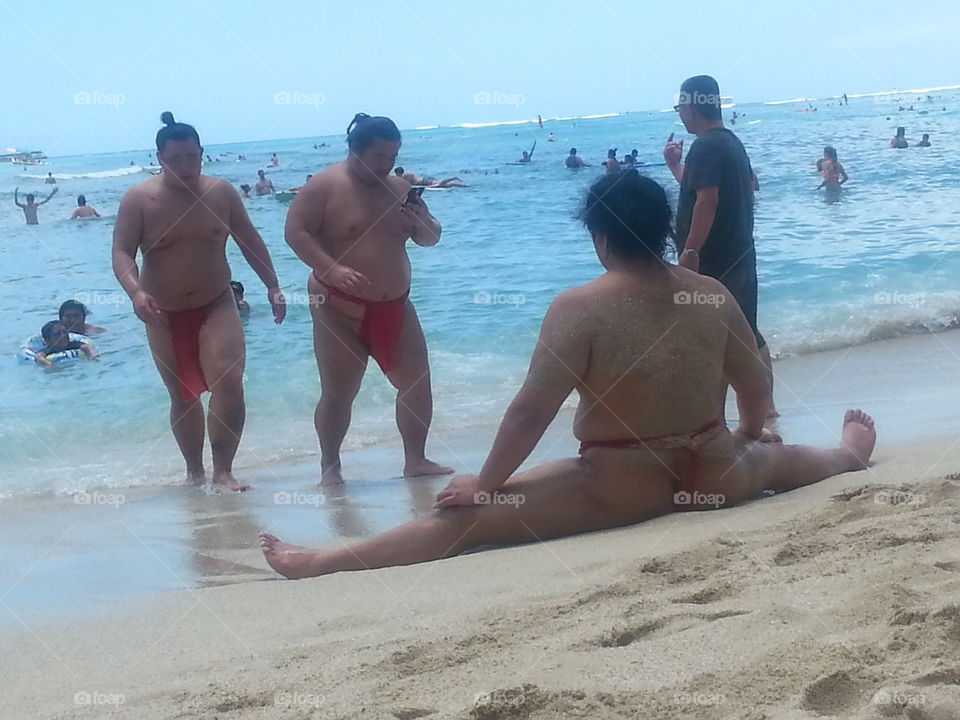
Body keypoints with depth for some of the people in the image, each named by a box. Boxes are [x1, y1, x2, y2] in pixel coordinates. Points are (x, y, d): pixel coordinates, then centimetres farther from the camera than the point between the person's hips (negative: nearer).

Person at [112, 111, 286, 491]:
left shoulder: (221, 192, -3)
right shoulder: (138, 199, -10)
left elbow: (250, 241, 6)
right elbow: (122, 253, -15)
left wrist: (273, 287, 3)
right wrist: (136, 292, -33)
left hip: (216, 306, 0)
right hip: (165, 315, 0)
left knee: (229, 384, -18)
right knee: (183, 396, 11)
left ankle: (223, 471, -10)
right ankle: (194, 471, 26)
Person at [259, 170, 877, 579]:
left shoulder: (580, 307, -17)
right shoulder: (713, 295, -1)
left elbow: (532, 410, -19)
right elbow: (757, 383, 11)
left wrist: (485, 486, -7)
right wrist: (750, 434, 32)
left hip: (622, 489, -5)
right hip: (718, 477, 6)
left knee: (465, 518, -5)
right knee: (782, 457, 39)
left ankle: (320, 563, -5)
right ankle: (853, 451, 69)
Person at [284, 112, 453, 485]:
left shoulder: (399, 187, 8)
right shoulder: (325, 186, -9)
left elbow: (430, 239, 14)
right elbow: (295, 232, -15)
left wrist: (423, 221, -10)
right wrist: (332, 269, -28)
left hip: (395, 307, 6)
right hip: (340, 310, -5)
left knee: (417, 385, 6)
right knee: (337, 395, -2)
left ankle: (416, 460, 20)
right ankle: (330, 467, 14)